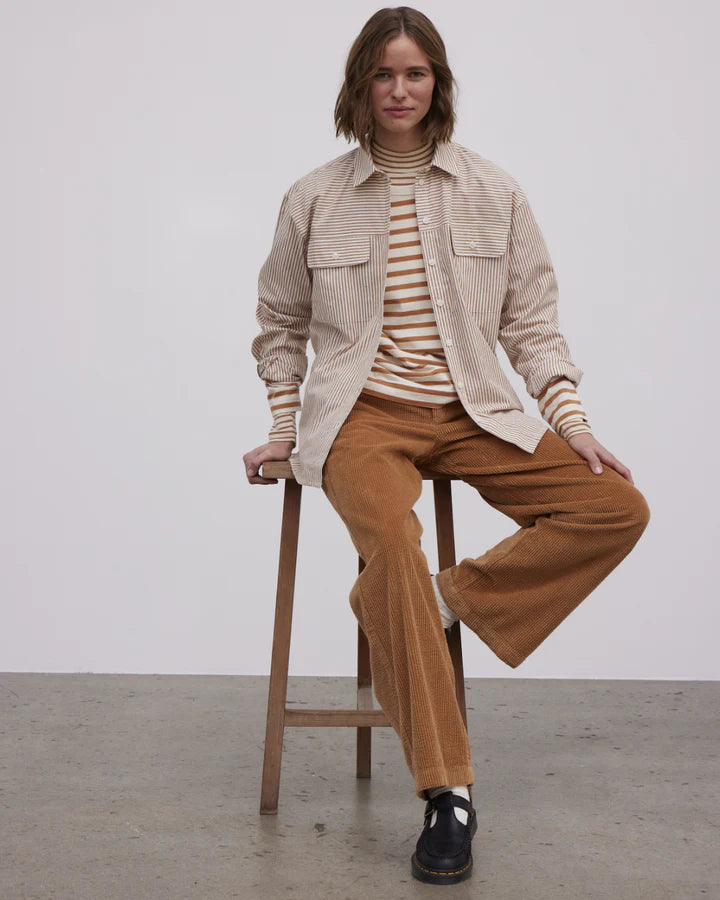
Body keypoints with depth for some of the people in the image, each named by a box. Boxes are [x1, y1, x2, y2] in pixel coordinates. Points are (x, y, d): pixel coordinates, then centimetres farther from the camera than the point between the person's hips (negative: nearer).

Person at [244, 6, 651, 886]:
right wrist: (284, 428, 11)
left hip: (474, 414, 3)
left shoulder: (494, 191, 9)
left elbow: (531, 319, 11)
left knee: (619, 508, -16)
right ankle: (446, 793, -26)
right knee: (391, 533, -34)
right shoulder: (313, 198, 7)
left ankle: (444, 598, -11)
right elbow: (280, 325, 18)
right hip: (364, 413, -2)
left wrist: (571, 421, 0)